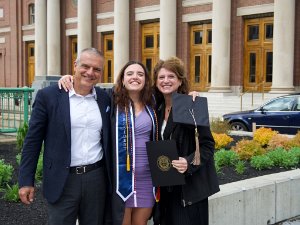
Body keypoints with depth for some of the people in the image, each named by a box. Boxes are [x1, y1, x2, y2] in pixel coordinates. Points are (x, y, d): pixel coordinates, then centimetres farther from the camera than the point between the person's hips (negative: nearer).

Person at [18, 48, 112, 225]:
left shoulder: (105, 98, 5)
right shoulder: (48, 96, -5)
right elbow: (33, 140, -3)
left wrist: (111, 177, 12)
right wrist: (26, 181, -5)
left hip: (97, 179, 3)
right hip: (62, 181, -3)